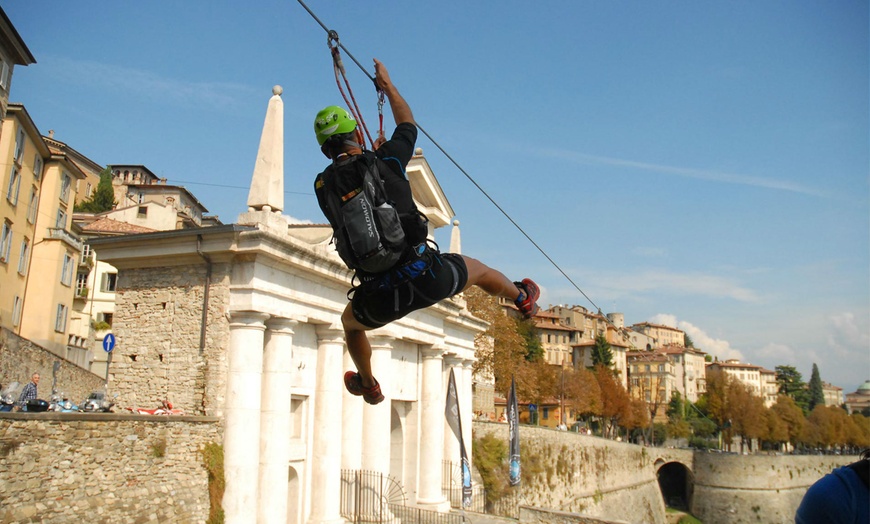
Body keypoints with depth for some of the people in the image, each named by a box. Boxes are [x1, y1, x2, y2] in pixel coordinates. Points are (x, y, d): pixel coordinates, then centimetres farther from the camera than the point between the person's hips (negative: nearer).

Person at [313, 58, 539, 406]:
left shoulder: (323, 186, -1)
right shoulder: (385, 161, -5)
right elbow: (407, 123, 17)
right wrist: (388, 86, 33)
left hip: (382, 301, 2)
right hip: (429, 279, -1)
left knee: (350, 322, 36)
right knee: (477, 269, 30)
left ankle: (368, 385, 58)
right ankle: (523, 300, 58)